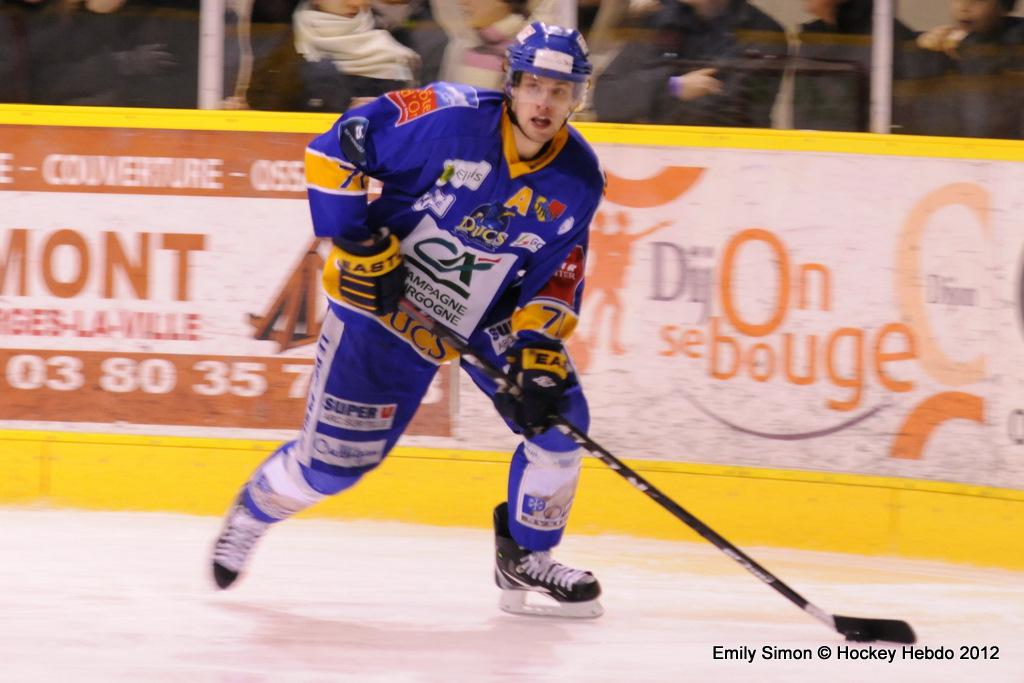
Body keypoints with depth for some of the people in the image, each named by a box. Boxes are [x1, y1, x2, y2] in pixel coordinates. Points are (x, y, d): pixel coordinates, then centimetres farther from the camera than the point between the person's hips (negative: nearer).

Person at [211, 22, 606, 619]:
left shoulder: (579, 180, -9)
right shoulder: (450, 118, -25)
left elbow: (558, 276, -2)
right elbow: (335, 150, -19)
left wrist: (539, 349, -16)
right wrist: (359, 244, -21)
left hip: (493, 317, 5)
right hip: (383, 300, -5)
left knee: (558, 419, -9)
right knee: (333, 458, -5)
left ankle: (525, 560, 12)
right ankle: (255, 510, 29)